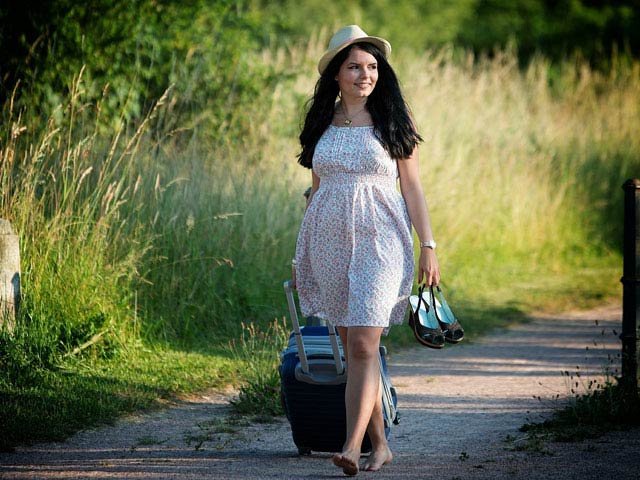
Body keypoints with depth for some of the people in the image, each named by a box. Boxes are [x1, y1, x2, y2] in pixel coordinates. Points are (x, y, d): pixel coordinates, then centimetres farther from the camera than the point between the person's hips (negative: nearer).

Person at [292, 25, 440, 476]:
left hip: (379, 240, -4)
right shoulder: (322, 123, 11)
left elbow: (412, 186, 3)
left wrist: (428, 245, -3)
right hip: (330, 240, 4)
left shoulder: (394, 121, 2)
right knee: (353, 349, 7)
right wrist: (303, 253, 17)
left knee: (363, 345, -15)